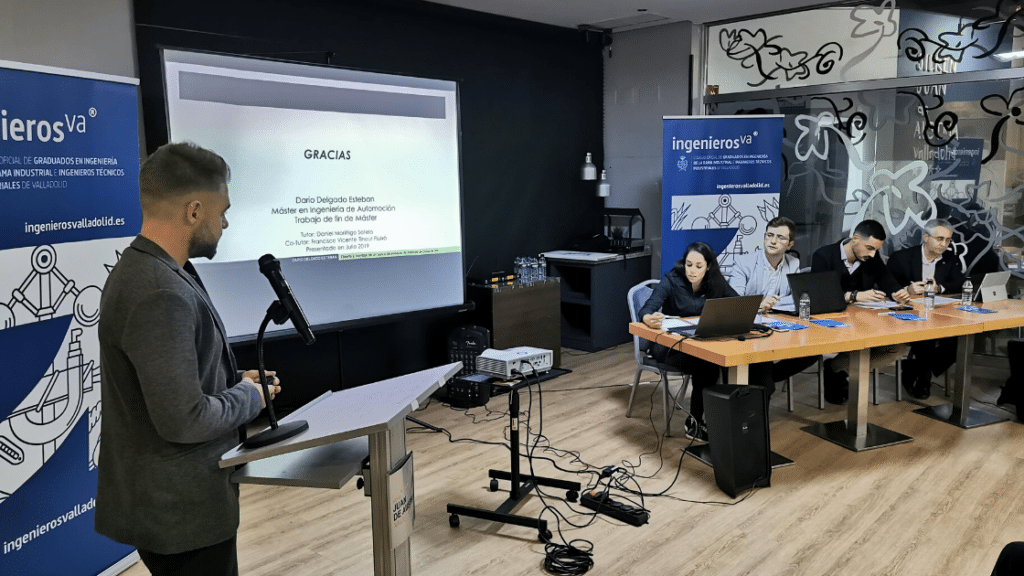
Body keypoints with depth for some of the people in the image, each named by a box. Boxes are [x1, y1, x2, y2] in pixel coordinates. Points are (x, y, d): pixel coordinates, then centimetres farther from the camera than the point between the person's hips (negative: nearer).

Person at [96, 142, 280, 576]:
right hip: (181, 512, -9)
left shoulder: (142, 268, 5)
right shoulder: (161, 293, -27)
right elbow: (184, 420, -28)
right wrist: (249, 396, -11)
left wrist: (235, 379, 6)